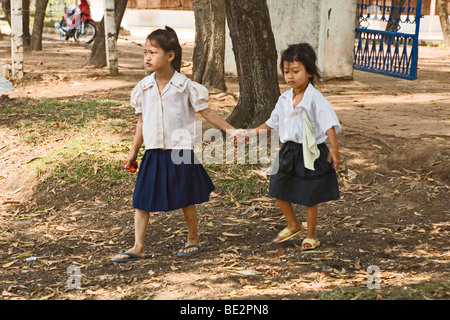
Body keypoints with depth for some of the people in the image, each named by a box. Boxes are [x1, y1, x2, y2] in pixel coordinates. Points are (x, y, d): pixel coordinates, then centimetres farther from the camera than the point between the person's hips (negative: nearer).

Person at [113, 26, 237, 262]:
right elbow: (141, 122, 11)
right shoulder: (143, 88, 3)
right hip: (153, 153, 3)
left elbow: (206, 113, -1)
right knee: (142, 199, 0)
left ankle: (193, 240, 27)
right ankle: (138, 247, 5)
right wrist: (133, 152, 12)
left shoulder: (185, 87, -7)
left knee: (186, 200, 8)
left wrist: (232, 131, -4)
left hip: (180, 152, -3)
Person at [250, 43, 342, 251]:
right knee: (279, 191, 13)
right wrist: (250, 133, 16)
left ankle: (311, 235, 24)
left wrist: (334, 149, -35)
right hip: (289, 151, 6)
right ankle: (293, 225, 36)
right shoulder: (285, 99, 4)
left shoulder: (315, 99, -17)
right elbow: (272, 123, 17)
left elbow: (329, 125, -23)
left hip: (310, 154, -6)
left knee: (309, 197, 5)